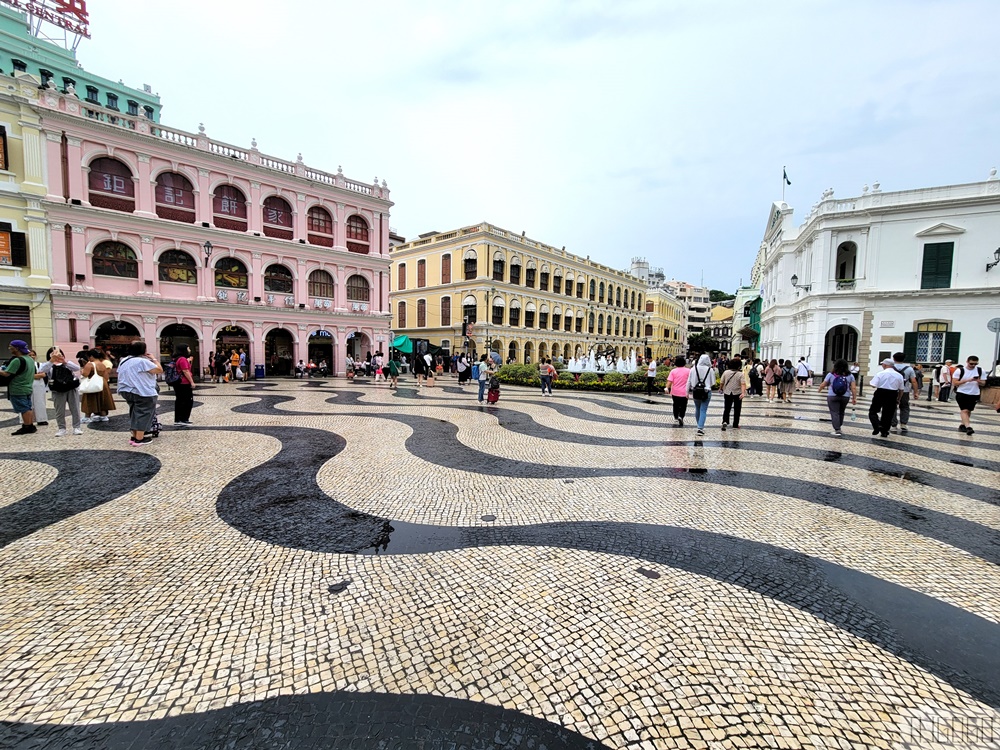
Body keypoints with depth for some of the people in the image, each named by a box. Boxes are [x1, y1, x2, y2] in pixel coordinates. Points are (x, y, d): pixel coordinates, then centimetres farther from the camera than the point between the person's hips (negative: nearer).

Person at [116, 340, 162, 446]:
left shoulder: (124, 361, 11)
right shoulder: (142, 361, -17)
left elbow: (122, 375, 21)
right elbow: (159, 370, -15)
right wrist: (154, 359, -1)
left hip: (127, 392, 9)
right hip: (143, 393, -9)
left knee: (135, 414, 19)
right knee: (144, 414, -3)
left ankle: (134, 436, 23)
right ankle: (139, 439, -5)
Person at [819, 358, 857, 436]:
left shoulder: (831, 374, -4)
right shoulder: (850, 375, 3)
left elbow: (823, 384, 1)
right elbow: (853, 388, -1)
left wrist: (819, 390, 20)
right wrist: (854, 398, 5)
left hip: (832, 397, -3)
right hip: (845, 397, 3)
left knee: (834, 413, -2)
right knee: (841, 412, 19)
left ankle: (837, 430, -11)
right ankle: (839, 426, 34)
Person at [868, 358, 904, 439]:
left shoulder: (881, 374, -9)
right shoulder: (899, 375, 5)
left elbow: (873, 385, -16)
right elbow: (901, 389, 11)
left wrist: (869, 383, 5)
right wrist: (898, 398, 22)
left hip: (881, 393, -4)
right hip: (892, 395, 4)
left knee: (873, 411, 6)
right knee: (888, 414, 12)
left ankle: (877, 426, -15)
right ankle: (884, 432, 17)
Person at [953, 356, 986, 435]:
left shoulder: (980, 370, 4)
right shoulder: (959, 370, -7)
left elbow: (983, 383, 7)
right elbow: (954, 383, -9)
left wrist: (978, 381, -15)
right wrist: (967, 380, -21)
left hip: (974, 395, 4)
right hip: (962, 393, -4)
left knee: (968, 411, 12)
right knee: (964, 410, -12)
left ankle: (963, 425, 25)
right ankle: (968, 427, -20)